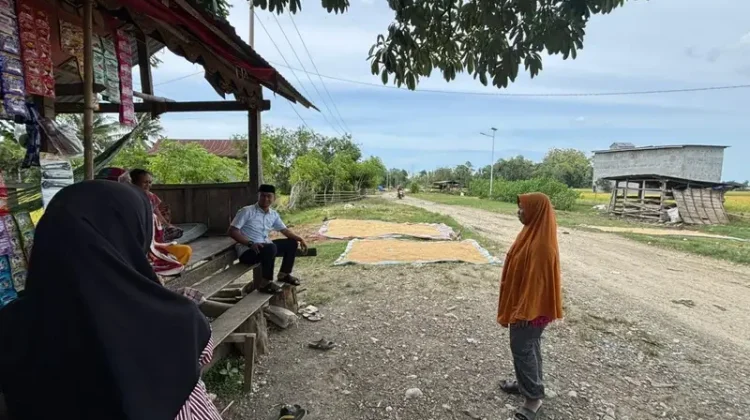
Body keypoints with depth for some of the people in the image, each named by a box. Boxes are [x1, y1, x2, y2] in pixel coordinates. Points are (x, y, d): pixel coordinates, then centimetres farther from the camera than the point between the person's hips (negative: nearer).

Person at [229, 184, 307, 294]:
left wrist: (300, 239, -2)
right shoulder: (247, 211, -12)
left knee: (292, 243, 7)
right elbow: (232, 231, -16)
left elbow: (284, 230, 14)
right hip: (247, 250, -8)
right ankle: (266, 283, -20)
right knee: (270, 248, -37)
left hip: (266, 247, 8)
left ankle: (284, 274, 18)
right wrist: (250, 243, -28)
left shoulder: (274, 214, 8)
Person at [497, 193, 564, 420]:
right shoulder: (533, 233, 5)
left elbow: (536, 279, -25)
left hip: (532, 306, -10)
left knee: (522, 347, 2)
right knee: (528, 346, 21)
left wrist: (524, 311, -21)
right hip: (525, 302, 10)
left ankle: (534, 396, 17)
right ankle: (526, 382, 37)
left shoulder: (541, 243, -27)